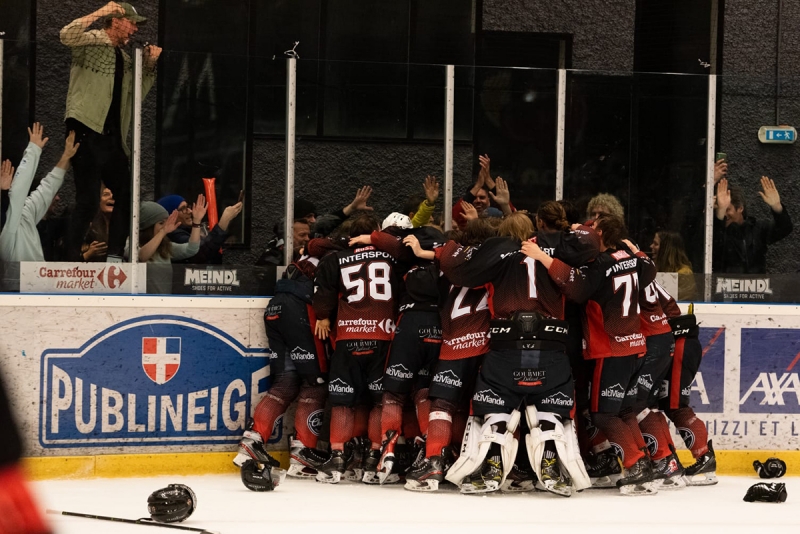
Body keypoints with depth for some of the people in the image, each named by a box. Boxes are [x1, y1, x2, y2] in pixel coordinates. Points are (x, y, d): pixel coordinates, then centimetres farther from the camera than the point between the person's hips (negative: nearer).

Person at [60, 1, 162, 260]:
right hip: (87, 131, -9)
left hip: (112, 137, 9)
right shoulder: (93, 42, -3)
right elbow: (66, 36, -24)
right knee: (89, 200, -13)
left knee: (125, 195, 9)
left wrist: (150, 66, 13)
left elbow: (136, 95, 24)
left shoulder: (123, 57, 21)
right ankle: (71, 257, -6)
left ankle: (114, 256, 15)